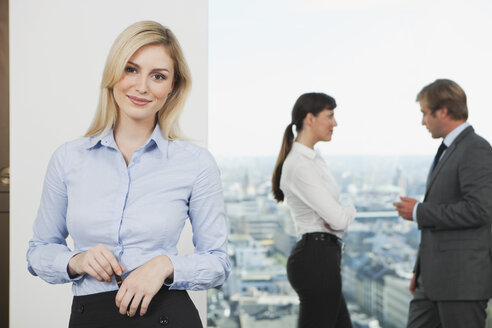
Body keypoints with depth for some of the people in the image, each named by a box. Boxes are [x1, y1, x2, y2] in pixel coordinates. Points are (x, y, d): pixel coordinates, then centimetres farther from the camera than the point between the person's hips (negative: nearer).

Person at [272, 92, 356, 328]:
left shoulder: (313, 159, 14)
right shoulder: (300, 166, -18)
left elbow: (331, 214, 18)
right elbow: (339, 218, -21)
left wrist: (339, 215, -6)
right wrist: (350, 210, 2)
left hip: (317, 260, 10)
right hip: (317, 261, -10)